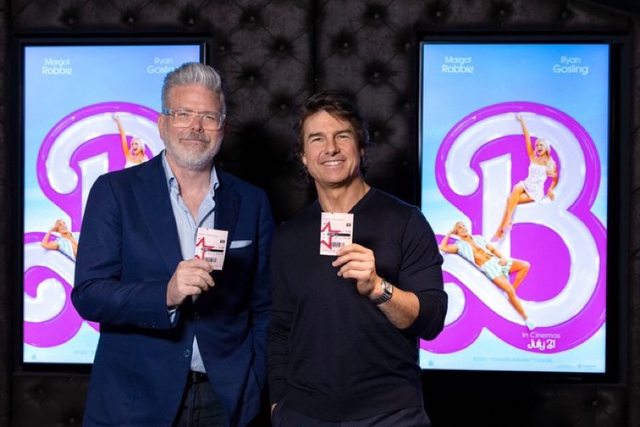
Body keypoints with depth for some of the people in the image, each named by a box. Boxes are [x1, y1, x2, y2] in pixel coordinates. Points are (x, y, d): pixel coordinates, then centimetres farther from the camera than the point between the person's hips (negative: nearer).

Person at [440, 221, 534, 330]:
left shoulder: (478, 238, 20)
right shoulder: (459, 245, 7)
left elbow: (492, 249, 19)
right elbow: (443, 247, -5)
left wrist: (503, 257, 0)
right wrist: (449, 234, 10)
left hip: (497, 261, 6)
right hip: (488, 267, -6)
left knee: (525, 265, -13)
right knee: (509, 290, -24)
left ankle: (512, 291, -4)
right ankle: (525, 318, -16)